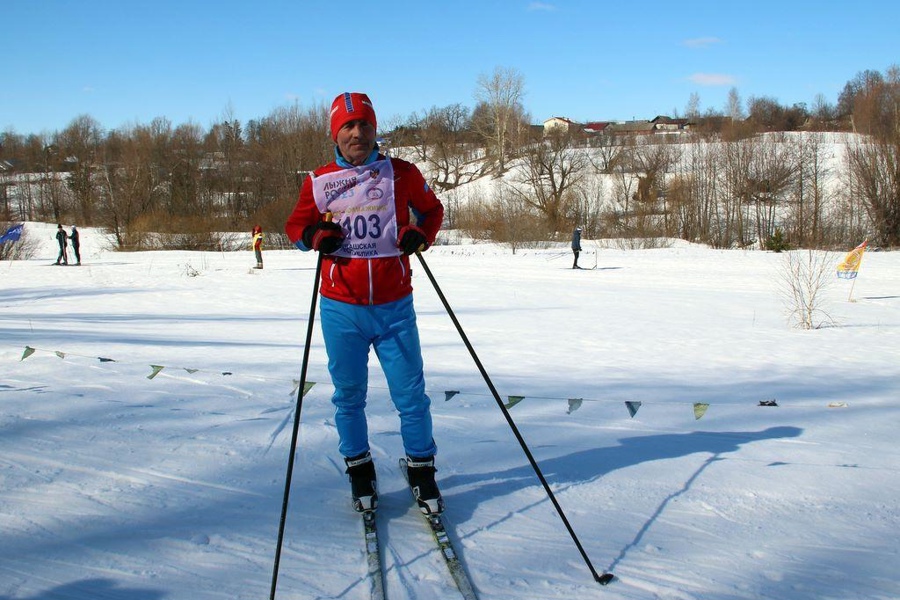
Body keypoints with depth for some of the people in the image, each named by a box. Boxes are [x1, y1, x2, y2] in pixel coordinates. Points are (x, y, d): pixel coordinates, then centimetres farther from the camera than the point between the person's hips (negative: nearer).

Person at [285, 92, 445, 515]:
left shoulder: (400, 174, 2)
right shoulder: (319, 182, 4)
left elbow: (431, 210, 14)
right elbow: (296, 225, 14)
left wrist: (420, 234, -7)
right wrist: (315, 236, -9)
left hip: (394, 306, -1)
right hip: (340, 309, 1)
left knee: (410, 394, 3)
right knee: (348, 396, 12)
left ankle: (422, 471, 21)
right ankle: (359, 471, 29)